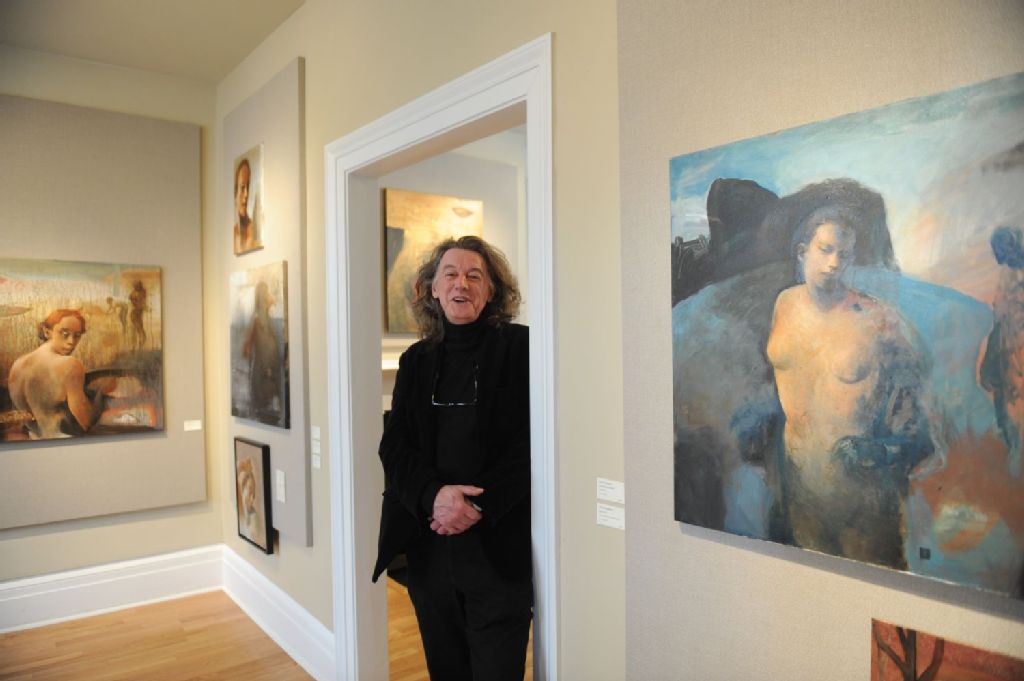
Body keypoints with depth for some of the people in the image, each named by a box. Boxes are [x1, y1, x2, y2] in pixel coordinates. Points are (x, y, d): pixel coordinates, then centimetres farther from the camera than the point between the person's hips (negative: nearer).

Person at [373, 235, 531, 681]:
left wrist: (478, 505, -17)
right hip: (428, 543, 4)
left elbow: (531, 442, -9)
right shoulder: (416, 360, 9)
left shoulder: (520, 347, -4)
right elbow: (394, 447, 3)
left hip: (498, 545, -4)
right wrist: (434, 494, -15)